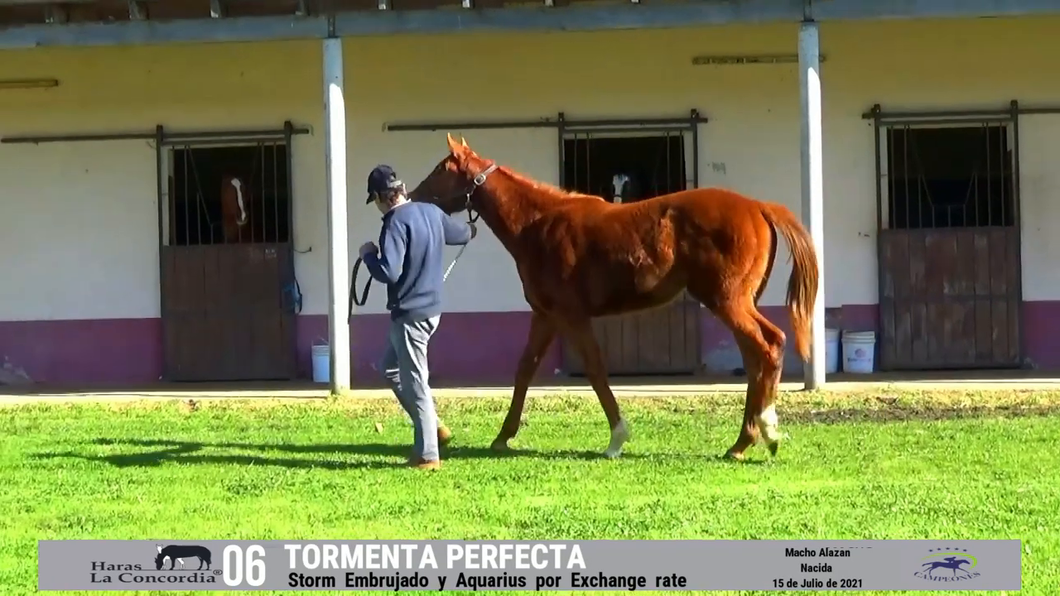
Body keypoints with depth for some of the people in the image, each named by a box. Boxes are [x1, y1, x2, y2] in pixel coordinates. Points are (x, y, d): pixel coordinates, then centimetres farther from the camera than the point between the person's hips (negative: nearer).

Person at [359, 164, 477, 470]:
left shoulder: (396, 222, -19)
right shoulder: (431, 212, 6)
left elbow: (388, 272, -27)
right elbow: (462, 234, 25)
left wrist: (368, 255, -7)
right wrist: (471, 229, 48)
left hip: (409, 313, -9)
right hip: (430, 307, 9)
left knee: (414, 383, -2)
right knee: (390, 367, 24)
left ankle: (428, 455, 2)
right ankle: (432, 426, 22)